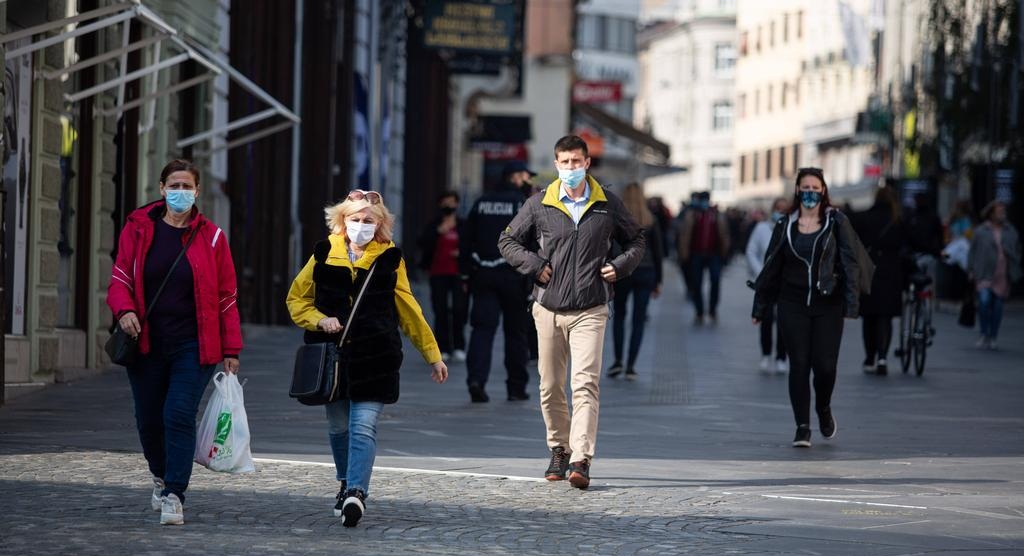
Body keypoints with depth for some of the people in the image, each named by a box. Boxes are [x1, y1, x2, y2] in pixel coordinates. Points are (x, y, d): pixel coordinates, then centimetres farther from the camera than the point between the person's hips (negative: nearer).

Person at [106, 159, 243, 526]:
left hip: (193, 345, -2)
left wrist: (231, 350, 2)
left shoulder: (211, 237, 3)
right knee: (149, 419, 8)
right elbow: (120, 279, 6)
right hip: (146, 343, 2)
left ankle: (174, 495, -13)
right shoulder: (138, 228, 5)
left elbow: (226, 297, 5)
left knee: (180, 414, -15)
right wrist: (124, 310, -16)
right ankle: (161, 477, 36)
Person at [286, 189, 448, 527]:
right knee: (339, 426, 11)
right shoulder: (325, 253, 6)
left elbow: (408, 310, 12)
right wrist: (320, 320, -8)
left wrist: (432, 356, 14)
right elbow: (296, 299, 12)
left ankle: (356, 492, -21)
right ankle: (347, 484, 32)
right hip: (332, 355, 2)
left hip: (374, 356, -2)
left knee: (363, 426, -13)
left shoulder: (389, 258, 4)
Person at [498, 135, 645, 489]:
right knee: (550, 387, 9)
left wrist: (619, 267, 1)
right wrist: (534, 266, -2)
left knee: (585, 384, -14)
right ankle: (559, 449, 28)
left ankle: (581, 460, -21)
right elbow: (508, 241, 13)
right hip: (548, 309, 2)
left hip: (590, 310, -2)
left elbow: (636, 240, 19)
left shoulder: (607, 204, 5)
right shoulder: (539, 205, 4)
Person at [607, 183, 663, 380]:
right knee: (638, 320, 5)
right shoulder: (651, 222, 2)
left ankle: (618, 361, 6)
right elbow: (658, 252, 4)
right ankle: (630, 366, 0)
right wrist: (658, 281, 10)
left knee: (618, 315, 17)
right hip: (645, 273, 1)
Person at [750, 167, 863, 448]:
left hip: (828, 306, -2)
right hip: (793, 306, 2)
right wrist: (760, 307, 12)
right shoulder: (786, 226, 7)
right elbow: (771, 267, 12)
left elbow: (850, 264, -2)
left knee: (825, 365, -6)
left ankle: (824, 408, 25)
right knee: (799, 365, -3)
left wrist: (851, 304, -11)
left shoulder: (837, 222, 1)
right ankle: (802, 427, 4)